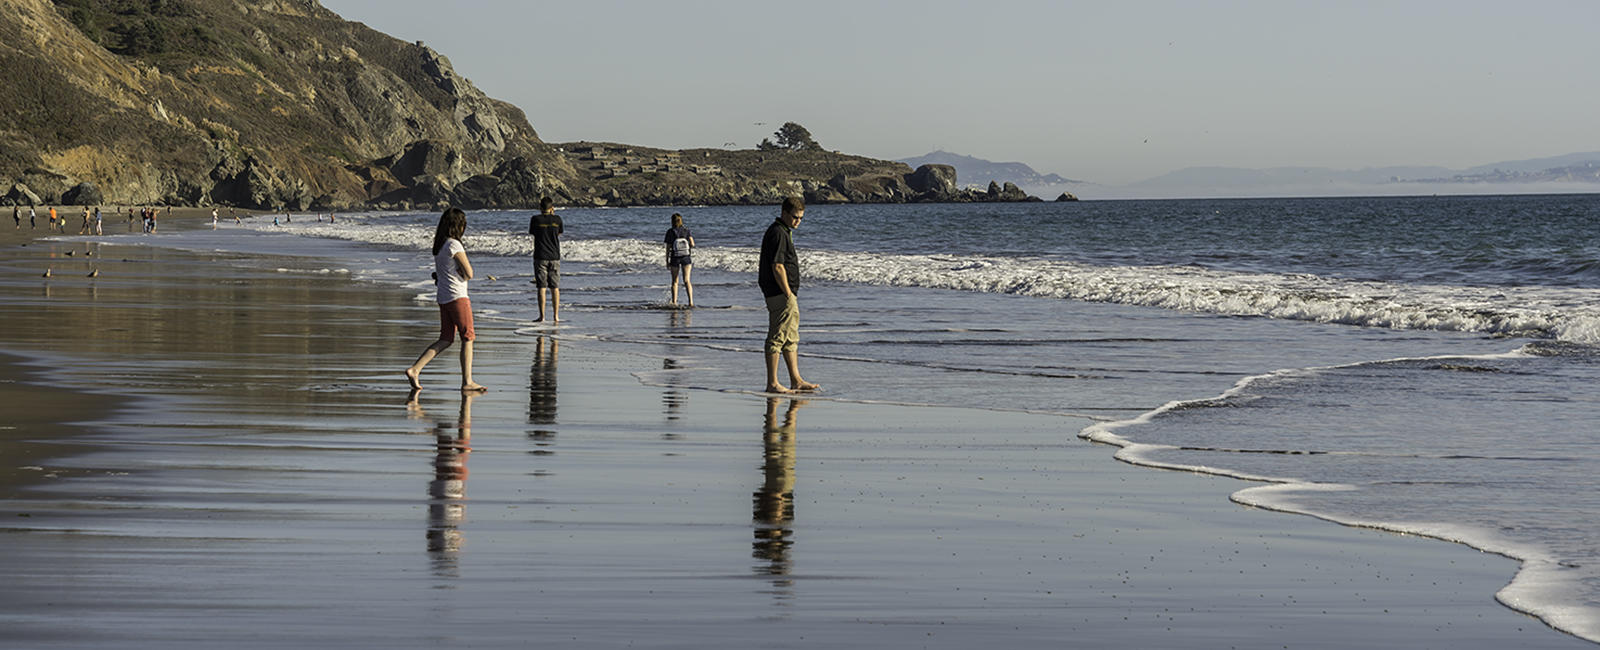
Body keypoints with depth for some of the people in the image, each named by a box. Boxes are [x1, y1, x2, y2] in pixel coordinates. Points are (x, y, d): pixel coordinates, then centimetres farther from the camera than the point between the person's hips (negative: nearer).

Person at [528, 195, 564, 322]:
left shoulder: (536, 219, -7)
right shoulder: (557, 219, -2)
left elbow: (531, 232, 8)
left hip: (540, 257, -2)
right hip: (554, 257, 2)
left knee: (541, 288, -1)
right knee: (555, 288, 7)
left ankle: (542, 316, -4)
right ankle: (556, 316, 6)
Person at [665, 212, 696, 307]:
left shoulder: (670, 232, -6)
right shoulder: (686, 231, -2)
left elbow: (668, 248, -6)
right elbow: (692, 244, -8)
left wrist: (667, 261, 1)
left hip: (675, 258, -1)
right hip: (686, 258, 1)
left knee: (675, 281, 13)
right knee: (686, 281, -1)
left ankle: (674, 302, 13)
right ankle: (691, 301, -15)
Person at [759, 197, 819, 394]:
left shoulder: (784, 232, 18)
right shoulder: (778, 233, -16)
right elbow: (777, 267, -21)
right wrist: (788, 295, -20)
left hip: (786, 295, 11)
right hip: (780, 294, -11)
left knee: (791, 339, 14)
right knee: (777, 338, -7)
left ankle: (796, 381, 19)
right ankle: (772, 383, -5)